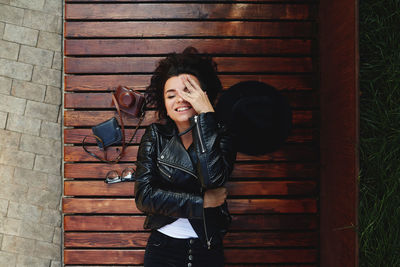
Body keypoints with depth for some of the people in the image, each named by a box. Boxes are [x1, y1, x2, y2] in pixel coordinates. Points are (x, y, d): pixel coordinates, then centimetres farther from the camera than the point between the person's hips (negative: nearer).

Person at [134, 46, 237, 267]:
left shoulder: (221, 135, -6)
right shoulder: (155, 135, -4)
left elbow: (213, 180, -26)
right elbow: (144, 196, -13)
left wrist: (206, 114, -23)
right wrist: (202, 201, -16)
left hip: (208, 249, 0)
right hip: (163, 247, 0)